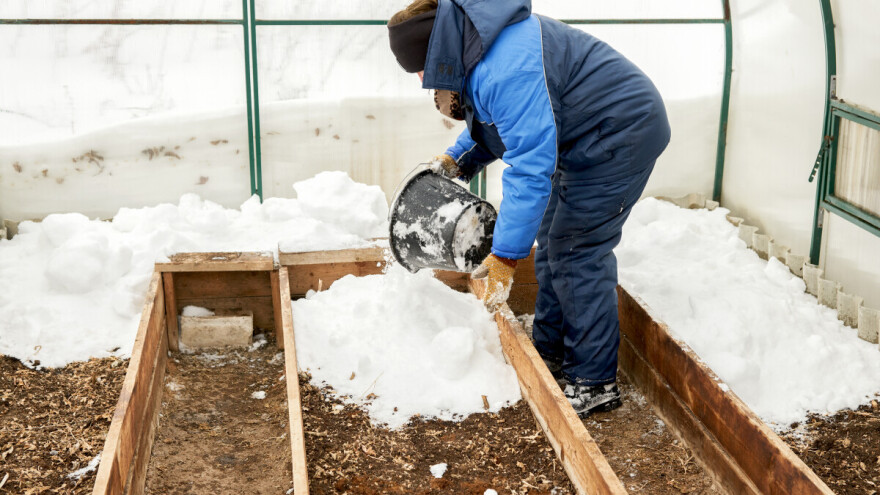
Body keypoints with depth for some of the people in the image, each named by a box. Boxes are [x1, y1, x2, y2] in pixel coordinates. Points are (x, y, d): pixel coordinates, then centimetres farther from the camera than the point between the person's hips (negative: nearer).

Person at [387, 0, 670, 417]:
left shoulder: (506, 72, -32)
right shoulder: (474, 50, 2)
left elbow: (531, 167, -34)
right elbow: (497, 120, 20)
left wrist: (505, 255, -31)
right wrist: (457, 161, 6)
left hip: (621, 134, -11)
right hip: (584, 138, 11)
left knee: (577, 253, -9)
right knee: (552, 246, 14)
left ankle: (595, 382, 1)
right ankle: (551, 354, 26)